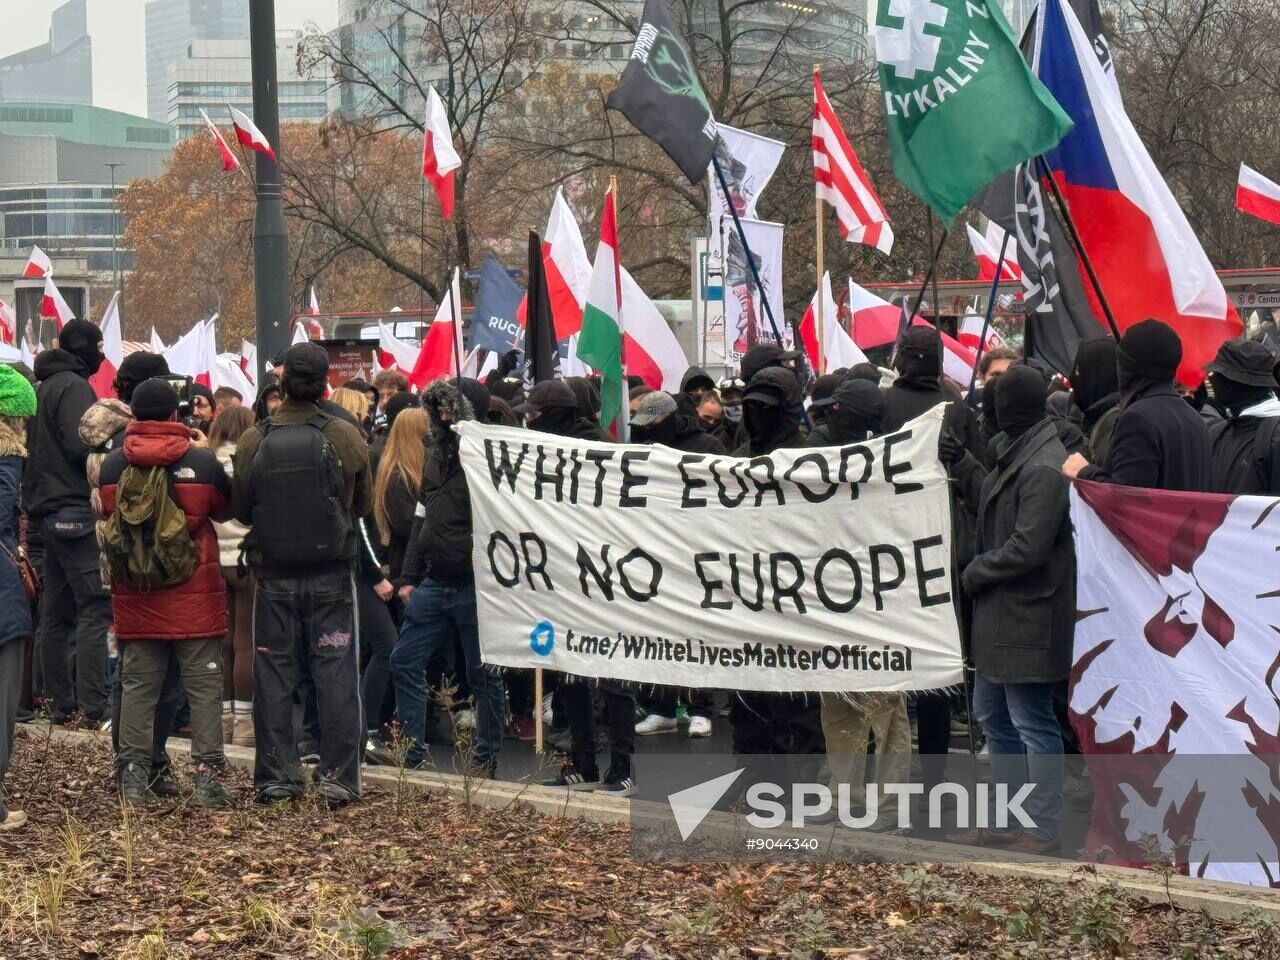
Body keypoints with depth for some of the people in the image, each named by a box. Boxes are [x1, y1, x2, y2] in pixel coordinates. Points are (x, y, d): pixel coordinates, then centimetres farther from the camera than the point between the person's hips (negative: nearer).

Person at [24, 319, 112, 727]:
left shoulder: (45, 387, 18)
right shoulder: (73, 386, -10)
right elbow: (80, 445, -21)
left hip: (48, 510, 10)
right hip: (77, 511, -10)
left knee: (57, 613, 10)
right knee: (95, 608, -11)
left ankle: (62, 703, 13)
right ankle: (92, 706, -15)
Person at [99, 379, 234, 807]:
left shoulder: (112, 465, -3)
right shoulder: (202, 462, -10)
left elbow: (107, 517, 11)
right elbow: (225, 509, 7)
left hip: (134, 594, 3)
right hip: (194, 595, -2)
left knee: (137, 684, 10)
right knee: (203, 685, 4)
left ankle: (134, 777, 9)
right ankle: (205, 776, 0)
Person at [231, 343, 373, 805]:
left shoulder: (252, 442, -7)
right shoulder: (345, 438, -9)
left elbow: (240, 509, 3)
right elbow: (364, 503, 3)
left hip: (273, 574, 1)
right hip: (331, 574, -1)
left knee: (273, 676, 8)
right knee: (336, 675, 4)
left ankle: (276, 777, 10)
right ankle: (338, 776, 3)